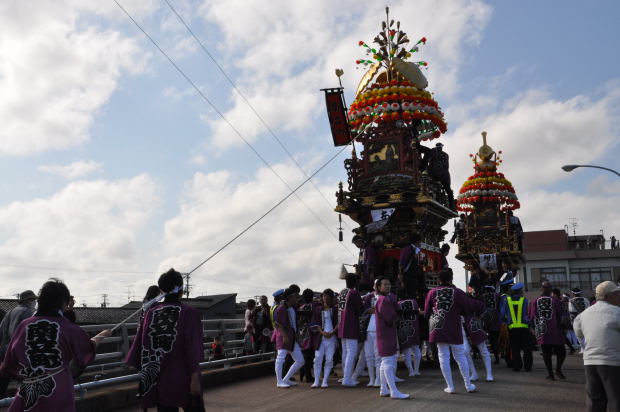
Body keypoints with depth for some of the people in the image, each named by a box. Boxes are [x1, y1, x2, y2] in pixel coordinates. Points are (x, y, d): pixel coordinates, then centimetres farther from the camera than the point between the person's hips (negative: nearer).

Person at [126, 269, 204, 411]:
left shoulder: (150, 313, 0)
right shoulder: (189, 313, -12)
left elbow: (140, 344, 4)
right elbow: (193, 349, -16)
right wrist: (195, 379, -14)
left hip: (159, 382, 4)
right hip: (183, 381, -4)